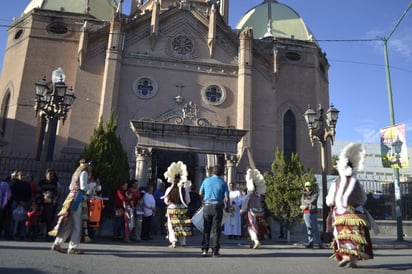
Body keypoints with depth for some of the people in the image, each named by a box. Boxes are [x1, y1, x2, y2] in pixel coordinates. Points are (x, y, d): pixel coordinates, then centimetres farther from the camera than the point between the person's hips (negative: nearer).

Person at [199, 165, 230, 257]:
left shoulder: (206, 180, 2)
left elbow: (200, 193, 12)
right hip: (217, 207, -1)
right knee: (216, 230, 5)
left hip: (207, 206, 2)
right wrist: (228, 207, 12)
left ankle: (204, 249, 8)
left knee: (206, 229, 10)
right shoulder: (223, 183, -2)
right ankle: (215, 251, 5)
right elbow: (226, 198, -5)